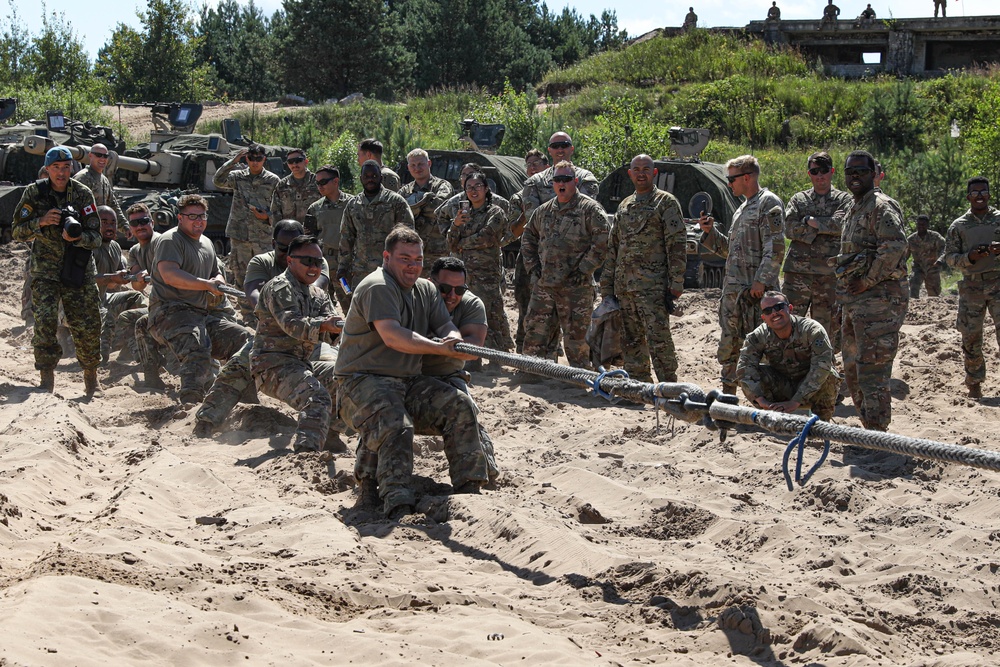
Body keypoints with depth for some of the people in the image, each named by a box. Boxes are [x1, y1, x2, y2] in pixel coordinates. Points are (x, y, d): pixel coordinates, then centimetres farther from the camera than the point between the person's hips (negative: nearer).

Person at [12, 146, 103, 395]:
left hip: (79, 270, 1)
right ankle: (47, 379, -8)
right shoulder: (34, 193, -3)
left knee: (87, 325, 1)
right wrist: (41, 222, -19)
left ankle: (91, 376, 19)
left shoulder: (83, 194, -3)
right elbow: (17, 231, -1)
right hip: (45, 269, -1)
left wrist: (78, 237, -25)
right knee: (45, 320, -16)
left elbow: (96, 237, -4)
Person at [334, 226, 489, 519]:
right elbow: (392, 336, -25)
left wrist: (454, 341, -20)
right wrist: (440, 348, -32)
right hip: (363, 382, -8)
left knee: (460, 405, -10)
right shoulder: (377, 287, -12)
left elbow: (449, 329, 6)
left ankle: (468, 490, -6)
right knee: (395, 426, -33)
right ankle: (398, 509, -36)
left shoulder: (426, 290, 15)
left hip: (410, 382, 8)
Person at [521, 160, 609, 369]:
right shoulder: (543, 211, 14)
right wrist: (532, 265, 14)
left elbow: (602, 242, -11)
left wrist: (584, 269, -14)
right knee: (535, 329, 6)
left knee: (575, 335, 0)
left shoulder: (590, 209, -4)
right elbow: (528, 237, 27)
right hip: (543, 284, 6)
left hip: (576, 286, -5)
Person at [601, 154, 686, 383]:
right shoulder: (624, 206, 19)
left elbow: (677, 246, -7)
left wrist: (675, 285, -13)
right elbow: (612, 248, 21)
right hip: (624, 286, 7)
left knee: (658, 339, -11)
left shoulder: (666, 203, 0)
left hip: (653, 286, -7)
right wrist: (608, 286, 15)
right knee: (631, 341, 9)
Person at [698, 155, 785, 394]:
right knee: (729, 345, 12)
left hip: (756, 290, -9)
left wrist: (761, 281, -22)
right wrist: (710, 232, 13)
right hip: (733, 288, 9)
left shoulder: (769, 203, -7)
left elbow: (775, 248, -16)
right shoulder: (743, 208, 22)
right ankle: (727, 395, 20)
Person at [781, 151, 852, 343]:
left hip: (830, 272, -1)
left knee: (826, 325, 5)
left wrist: (811, 221, -6)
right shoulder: (798, 199, 14)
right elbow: (789, 228, -2)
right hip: (798, 270, 1)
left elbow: (841, 224, -10)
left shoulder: (844, 199, 9)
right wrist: (825, 226, -7)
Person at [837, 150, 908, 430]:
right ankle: (871, 431, 21)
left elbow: (895, 247, -22)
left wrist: (866, 281, -19)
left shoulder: (882, 207, -9)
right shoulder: (853, 210, 21)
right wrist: (846, 288, 18)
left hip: (879, 299, -10)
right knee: (853, 369, 13)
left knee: (872, 369, -12)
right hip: (855, 302, 10)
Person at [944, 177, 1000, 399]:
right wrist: (969, 257, -13)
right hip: (971, 286, 1)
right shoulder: (958, 226, 9)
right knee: (970, 336, 3)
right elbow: (949, 257, 7)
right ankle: (974, 383, 17)